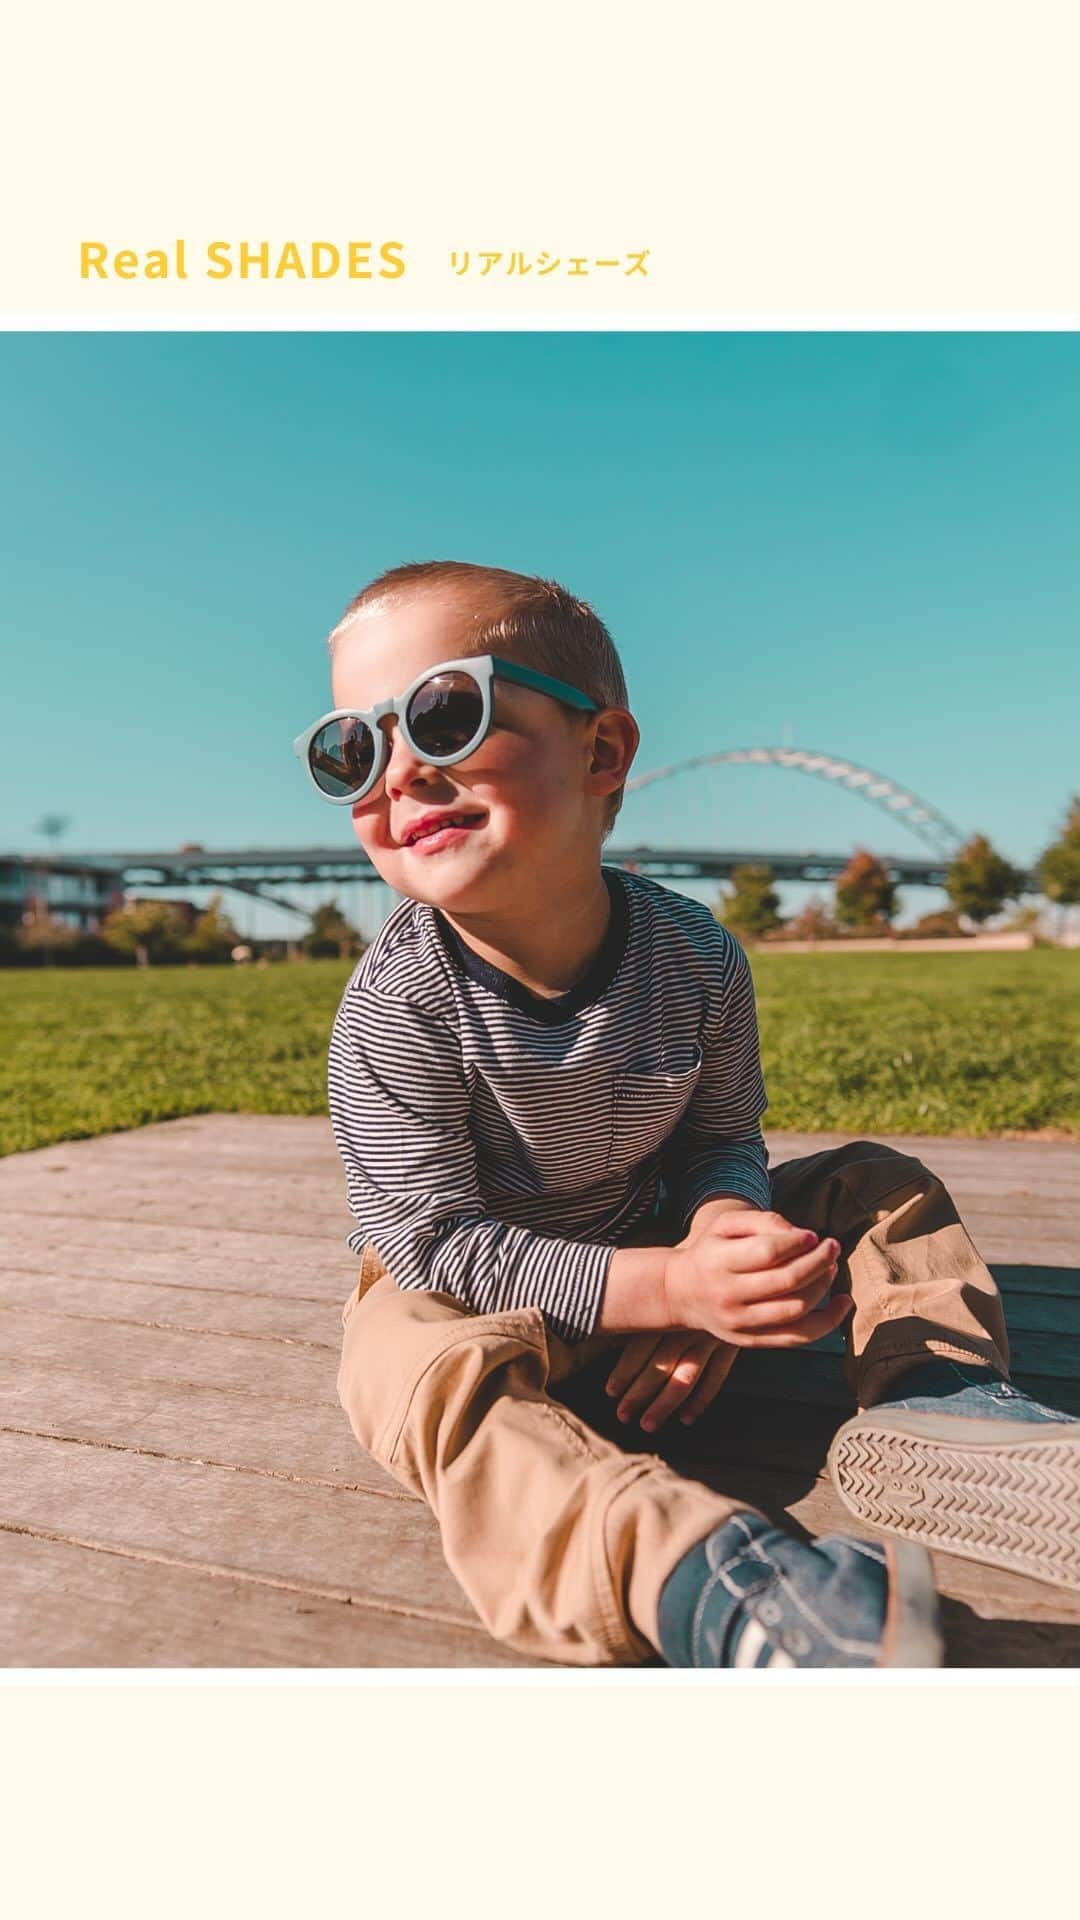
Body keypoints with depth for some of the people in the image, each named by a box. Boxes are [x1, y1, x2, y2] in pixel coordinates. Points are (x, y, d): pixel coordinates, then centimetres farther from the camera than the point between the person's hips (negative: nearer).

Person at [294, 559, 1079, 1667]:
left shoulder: (694, 958, -17)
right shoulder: (397, 1007, -27)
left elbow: (721, 1139, -2)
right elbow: (440, 1242, -26)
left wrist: (722, 1221, -28)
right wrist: (668, 1287, -37)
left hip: (654, 1248, 4)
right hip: (462, 1280, -3)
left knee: (877, 1186, -1)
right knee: (438, 1376, -38)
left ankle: (938, 1410, -22)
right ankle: (699, 1579, -58)